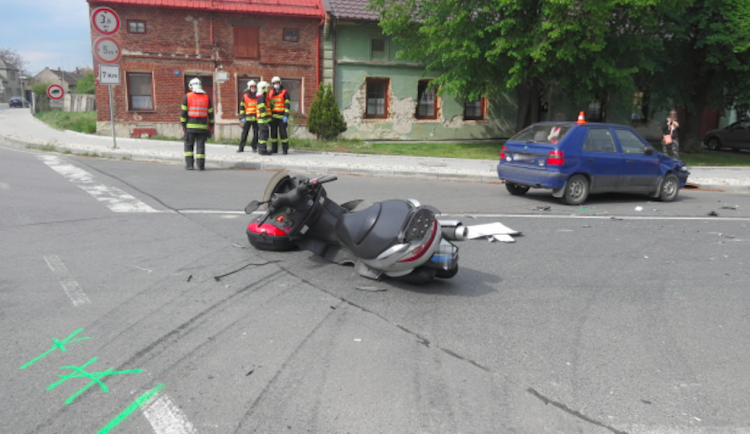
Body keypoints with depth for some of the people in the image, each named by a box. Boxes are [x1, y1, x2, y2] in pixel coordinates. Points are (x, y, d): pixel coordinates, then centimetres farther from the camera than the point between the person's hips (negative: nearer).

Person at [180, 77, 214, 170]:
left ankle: (189, 164, 3)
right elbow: (210, 113, 9)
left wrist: (183, 124, 2)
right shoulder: (206, 97, 6)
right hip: (202, 126, 2)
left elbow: (184, 112, -4)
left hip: (190, 125, -1)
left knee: (189, 145, 7)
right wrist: (211, 125, 17)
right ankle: (201, 165, 0)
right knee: (200, 145, 3)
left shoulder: (187, 97, -1)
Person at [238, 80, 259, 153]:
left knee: (256, 133, 2)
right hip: (247, 118, -1)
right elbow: (242, 107, 4)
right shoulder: (245, 96, 4)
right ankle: (241, 147, 7)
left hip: (256, 118, 1)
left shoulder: (258, 96, 8)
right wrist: (242, 117, -4)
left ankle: (254, 146, 15)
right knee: (244, 133, 0)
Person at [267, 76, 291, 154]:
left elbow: (287, 105, -8)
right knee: (273, 132, 4)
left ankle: (285, 149, 3)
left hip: (282, 117, -4)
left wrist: (286, 116, -17)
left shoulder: (285, 93, -2)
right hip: (273, 117, 4)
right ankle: (274, 149, 11)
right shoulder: (270, 93, 13)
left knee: (283, 132, -5)